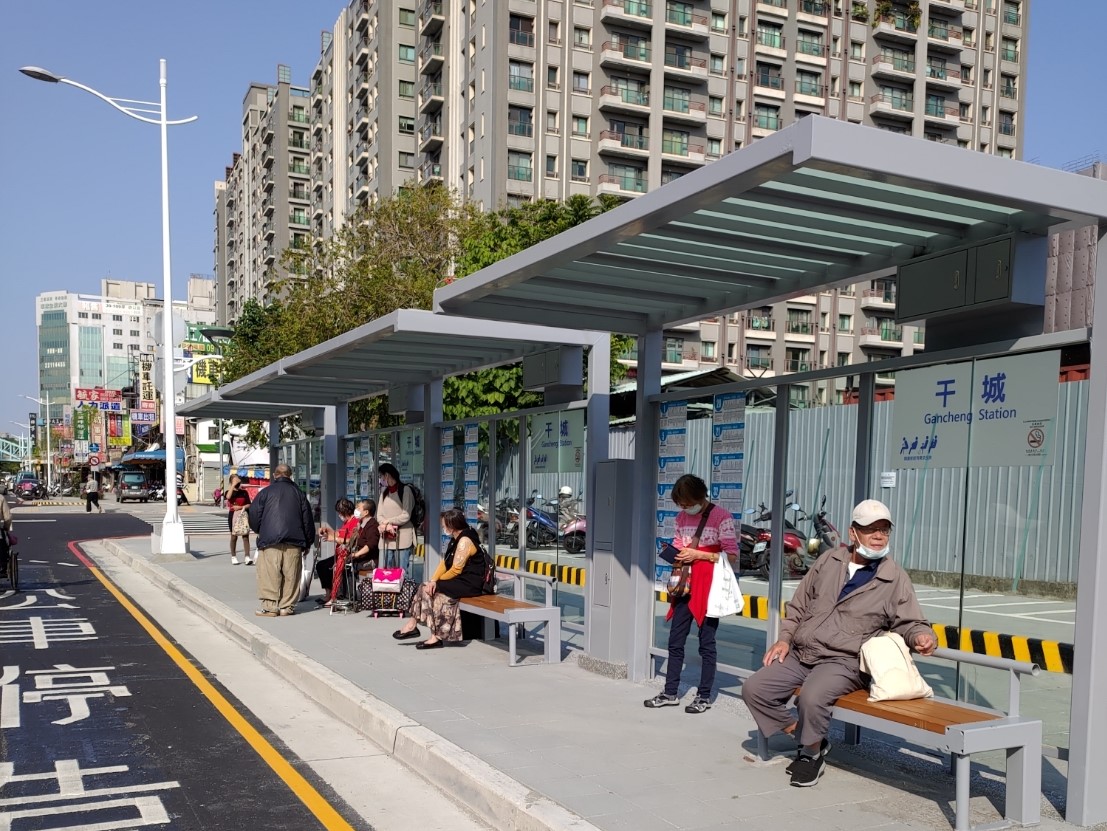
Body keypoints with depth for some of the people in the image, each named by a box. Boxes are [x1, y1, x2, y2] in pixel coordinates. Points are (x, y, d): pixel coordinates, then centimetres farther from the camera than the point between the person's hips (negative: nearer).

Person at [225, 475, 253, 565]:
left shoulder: (244, 492, 5)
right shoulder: (229, 492, 2)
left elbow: (249, 505, 2)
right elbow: (228, 497, -24)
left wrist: (240, 507, -15)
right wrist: (233, 485, -21)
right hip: (233, 516, -1)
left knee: (245, 536, -7)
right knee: (234, 536, 6)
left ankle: (247, 557, -11)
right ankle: (233, 557, 17)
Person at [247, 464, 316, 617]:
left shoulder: (266, 492, 4)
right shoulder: (298, 493, 12)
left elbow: (254, 515, 5)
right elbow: (307, 519, 13)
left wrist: (258, 531, 25)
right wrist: (307, 543, 20)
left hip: (270, 541, -2)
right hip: (294, 542, 2)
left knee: (269, 575, 0)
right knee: (291, 574, 6)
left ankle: (269, 606, -2)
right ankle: (287, 606, 7)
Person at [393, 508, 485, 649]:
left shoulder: (465, 540, -16)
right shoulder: (456, 539, 15)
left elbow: (456, 569, -19)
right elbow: (445, 562, 9)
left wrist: (436, 581, -6)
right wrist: (433, 580, -7)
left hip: (469, 584, -9)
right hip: (460, 581, 9)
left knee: (428, 589, -17)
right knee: (427, 589, -8)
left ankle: (413, 625, -6)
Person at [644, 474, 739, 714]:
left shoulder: (721, 517, -10)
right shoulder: (682, 518, 9)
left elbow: (731, 555, -12)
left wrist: (698, 555, -17)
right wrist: (675, 555, -4)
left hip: (708, 587, -6)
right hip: (684, 585, 6)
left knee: (706, 643, 3)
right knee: (675, 642, 9)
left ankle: (704, 697, 12)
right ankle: (670, 693, 18)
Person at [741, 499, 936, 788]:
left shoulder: (895, 578, 1)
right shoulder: (829, 561, 10)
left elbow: (908, 622, 3)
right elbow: (798, 606, 17)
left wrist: (921, 636, -21)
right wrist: (785, 638, 5)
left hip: (844, 662, -5)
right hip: (799, 654, 5)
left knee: (812, 697, -34)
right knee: (754, 689, -8)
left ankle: (812, 752, -3)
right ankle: (805, 737, 10)